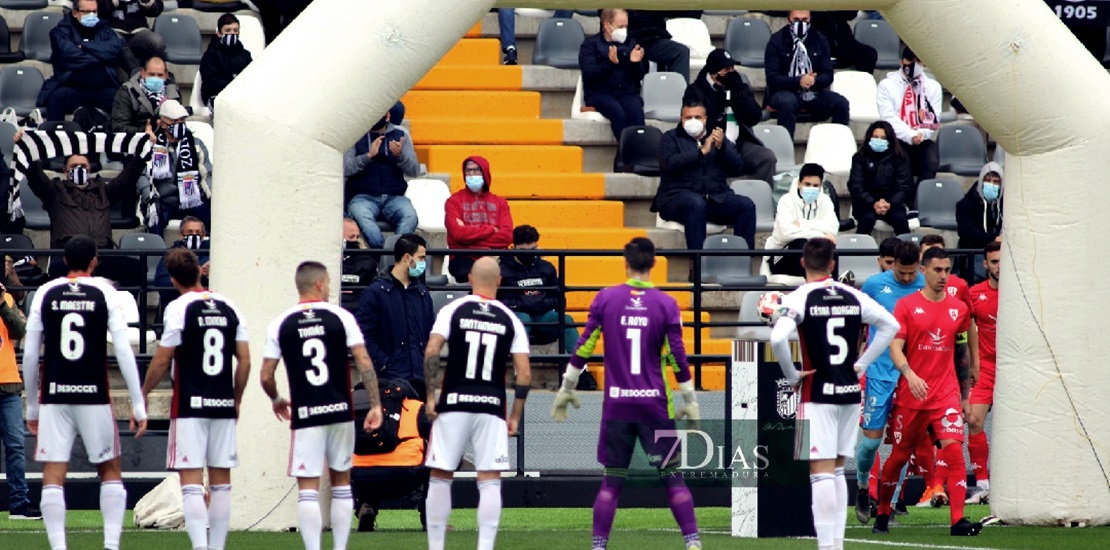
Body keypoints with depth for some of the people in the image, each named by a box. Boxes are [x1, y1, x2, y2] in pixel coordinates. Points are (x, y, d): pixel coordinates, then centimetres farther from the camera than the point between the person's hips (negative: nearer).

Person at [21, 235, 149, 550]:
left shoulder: (45, 294, 3)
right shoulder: (105, 294, 0)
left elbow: (30, 355, 5)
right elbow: (124, 352, -5)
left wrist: (31, 406, 14)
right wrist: (138, 404, -1)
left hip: (54, 397, 0)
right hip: (95, 396, 0)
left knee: (53, 477, 1)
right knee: (110, 471, 13)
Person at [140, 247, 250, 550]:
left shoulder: (178, 309, -7)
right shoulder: (229, 308, 7)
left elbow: (162, 361, -5)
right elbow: (245, 361, 8)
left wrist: (143, 393, 10)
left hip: (190, 405, -5)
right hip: (224, 405, 5)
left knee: (191, 481, -7)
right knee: (221, 481, 10)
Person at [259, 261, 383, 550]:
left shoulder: (280, 325, 1)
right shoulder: (341, 317, -1)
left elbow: (266, 376, 2)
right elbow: (364, 363, -6)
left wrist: (276, 400, 22)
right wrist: (375, 404, -1)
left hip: (305, 415, -1)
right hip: (340, 411, 1)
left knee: (308, 488, -1)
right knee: (341, 482, 15)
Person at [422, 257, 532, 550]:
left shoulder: (453, 310, 1)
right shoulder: (510, 320, 5)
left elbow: (431, 352, -11)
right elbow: (524, 375, 1)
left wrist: (430, 395, -4)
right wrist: (515, 417, 9)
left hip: (454, 404, -1)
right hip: (492, 406, 1)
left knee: (440, 477, 8)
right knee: (490, 481, 2)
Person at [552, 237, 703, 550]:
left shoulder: (605, 299, 0)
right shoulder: (666, 304, -3)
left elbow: (583, 348, 2)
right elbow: (678, 357, -3)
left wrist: (567, 388, 12)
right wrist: (690, 401, 4)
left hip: (616, 406, 1)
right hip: (655, 404, -1)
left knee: (611, 480, 7)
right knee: (672, 477, 5)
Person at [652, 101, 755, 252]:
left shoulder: (716, 136, 21)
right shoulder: (671, 138, 11)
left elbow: (737, 168, 11)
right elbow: (671, 164, -10)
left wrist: (721, 147, -5)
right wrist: (701, 151, -12)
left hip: (716, 198, 4)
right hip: (678, 197, -4)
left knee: (747, 206, -22)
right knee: (696, 204, -38)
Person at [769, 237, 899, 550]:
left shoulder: (799, 299, -9)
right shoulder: (853, 297, 6)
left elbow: (778, 338, -24)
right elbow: (890, 325, 15)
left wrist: (791, 375, -9)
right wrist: (861, 364, 14)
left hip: (817, 394, -5)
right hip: (850, 393, 5)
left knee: (822, 472, -6)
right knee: (838, 470, 16)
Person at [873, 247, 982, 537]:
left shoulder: (958, 308, 8)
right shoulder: (907, 305, -2)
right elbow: (895, 347, -10)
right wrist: (910, 374, -25)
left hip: (946, 392, 2)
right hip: (910, 393, -2)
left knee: (954, 448, -16)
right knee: (900, 455, 8)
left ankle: (958, 520, -20)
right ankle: (882, 515, 27)